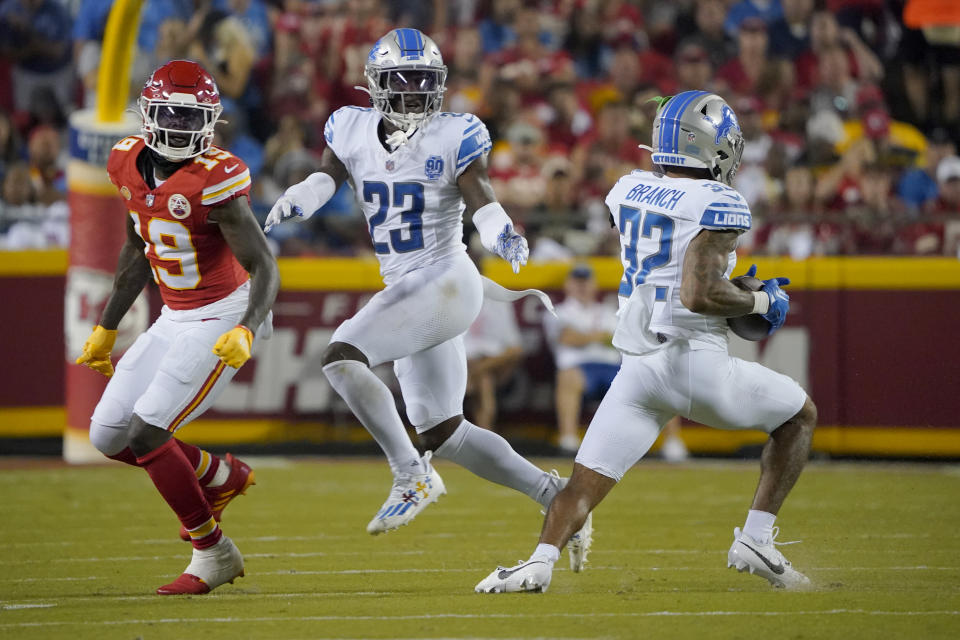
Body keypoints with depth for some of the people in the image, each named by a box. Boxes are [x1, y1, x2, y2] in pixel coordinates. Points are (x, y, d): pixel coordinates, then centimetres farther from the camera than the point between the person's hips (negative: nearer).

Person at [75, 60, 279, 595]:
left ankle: (213, 555, 0)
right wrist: (107, 327, 21)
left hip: (222, 321, -8)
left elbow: (265, 269, -21)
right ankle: (223, 477, 27)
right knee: (109, 437, 6)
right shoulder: (132, 164, 0)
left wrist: (245, 332, -38)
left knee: (146, 435, -15)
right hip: (175, 322, 8)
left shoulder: (215, 181, -22)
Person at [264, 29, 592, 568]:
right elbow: (324, 179, -5)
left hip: (445, 282, -7)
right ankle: (554, 496, 20)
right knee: (444, 434, 10)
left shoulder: (455, 138, -7)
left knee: (341, 357, -23)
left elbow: (483, 203, -15)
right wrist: (294, 201, -28)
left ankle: (412, 477, -15)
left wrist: (506, 238, -36)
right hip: (404, 291, 7)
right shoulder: (353, 131, 7)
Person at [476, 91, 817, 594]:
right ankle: (756, 541, 10)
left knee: (586, 481, 2)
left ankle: (541, 561, -25)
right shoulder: (717, 204, -10)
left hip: (637, 368, 5)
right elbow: (699, 295, -19)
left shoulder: (630, 190, 12)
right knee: (799, 415, 18)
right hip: (696, 363, -5)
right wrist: (761, 302, -5)